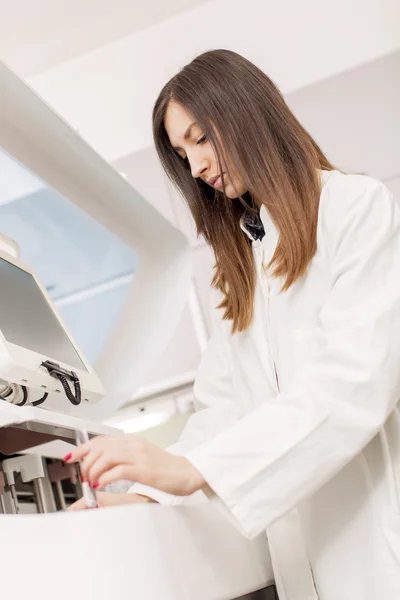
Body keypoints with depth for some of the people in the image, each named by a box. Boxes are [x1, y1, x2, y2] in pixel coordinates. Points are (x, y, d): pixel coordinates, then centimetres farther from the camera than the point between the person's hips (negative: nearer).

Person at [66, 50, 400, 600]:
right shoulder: (237, 262, 16)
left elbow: (355, 377, -20)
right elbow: (222, 407, 8)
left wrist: (193, 467, -26)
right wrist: (150, 492, -7)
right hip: (301, 540, 6)